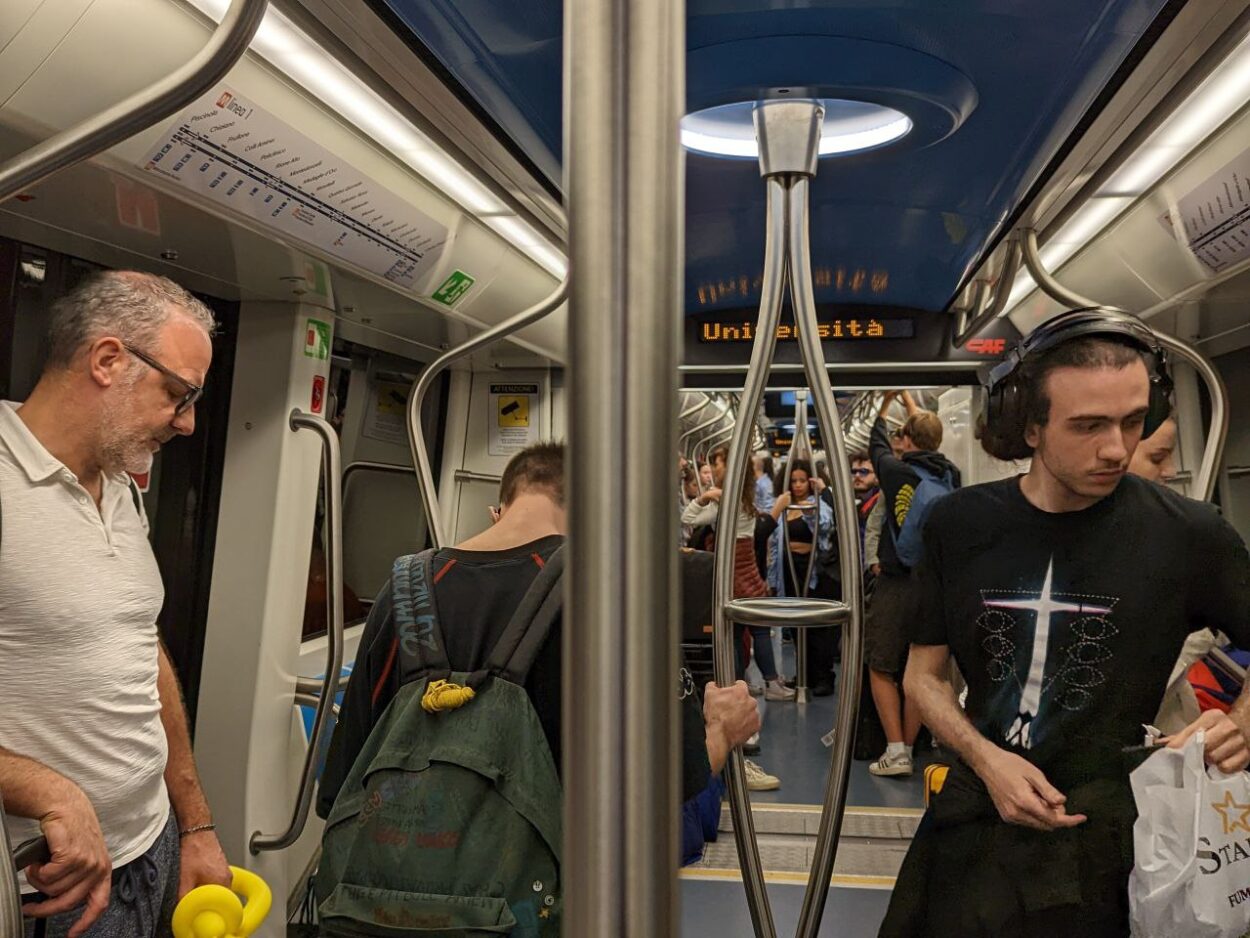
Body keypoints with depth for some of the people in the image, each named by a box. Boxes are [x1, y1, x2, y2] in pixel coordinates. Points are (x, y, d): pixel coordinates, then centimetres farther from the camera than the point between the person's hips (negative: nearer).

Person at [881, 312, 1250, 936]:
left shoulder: (1189, 535, -12)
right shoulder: (958, 526, -7)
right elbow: (925, 676, 1)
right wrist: (985, 759, -15)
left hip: (1112, 837, -1)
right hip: (974, 821, 2)